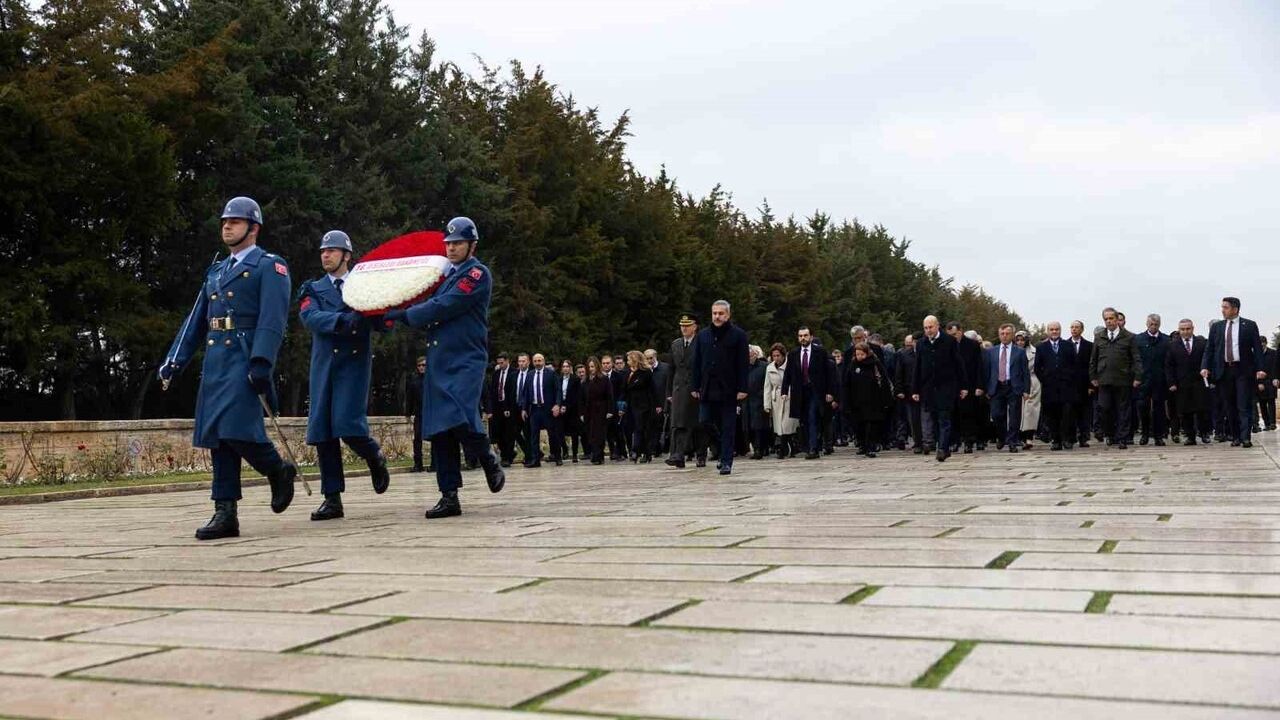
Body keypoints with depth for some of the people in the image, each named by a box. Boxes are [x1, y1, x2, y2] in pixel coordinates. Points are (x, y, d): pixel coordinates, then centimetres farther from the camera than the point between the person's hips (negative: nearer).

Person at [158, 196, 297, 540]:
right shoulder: (216, 271, 23)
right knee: (216, 436, 3)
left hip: (244, 359, -7)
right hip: (214, 361, 7)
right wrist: (173, 362, 15)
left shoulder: (270, 266, 0)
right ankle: (225, 514, 6)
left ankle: (279, 470, 11)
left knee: (237, 429, -17)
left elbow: (273, 319, -12)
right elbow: (195, 320, 23)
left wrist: (261, 363, -23)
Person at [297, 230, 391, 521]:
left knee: (348, 425, -16)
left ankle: (375, 458, 15)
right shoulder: (312, 289, 14)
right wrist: (343, 320, -23)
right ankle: (332, 499, 5)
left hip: (355, 363, -2)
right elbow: (310, 317, -6)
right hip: (324, 364, 3)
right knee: (322, 431, -1)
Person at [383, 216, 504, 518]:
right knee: (439, 429, 2)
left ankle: (490, 462, 9)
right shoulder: (443, 273, 20)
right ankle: (449, 497, 6)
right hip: (437, 361, 7)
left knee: (461, 421, -20)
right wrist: (402, 315, 0)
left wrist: (403, 315, -8)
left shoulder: (477, 273, -4)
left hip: (466, 361, -7)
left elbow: (444, 307, -14)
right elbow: (430, 309, 19)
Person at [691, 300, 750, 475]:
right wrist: (695, 387, 7)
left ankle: (726, 462, 7)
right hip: (707, 389, 4)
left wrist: (742, 388, -10)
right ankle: (725, 448, 26)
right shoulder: (703, 335, 10)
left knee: (728, 427, 0)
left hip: (728, 390, -4)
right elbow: (696, 363, 12)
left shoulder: (738, 335, -1)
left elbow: (743, 364, -4)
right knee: (706, 422, 0)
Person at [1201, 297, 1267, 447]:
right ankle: (1235, 437, 11)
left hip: (1244, 371, -3)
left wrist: (1260, 368, -11)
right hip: (1224, 371, 3)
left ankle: (1245, 437, -7)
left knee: (1244, 405, -5)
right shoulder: (1216, 327, 9)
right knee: (1230, 406, 5)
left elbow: (1257, 348, -1)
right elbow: (1209, 349, 7)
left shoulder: (1250, 326, 2)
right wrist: (1205, 367, -7)